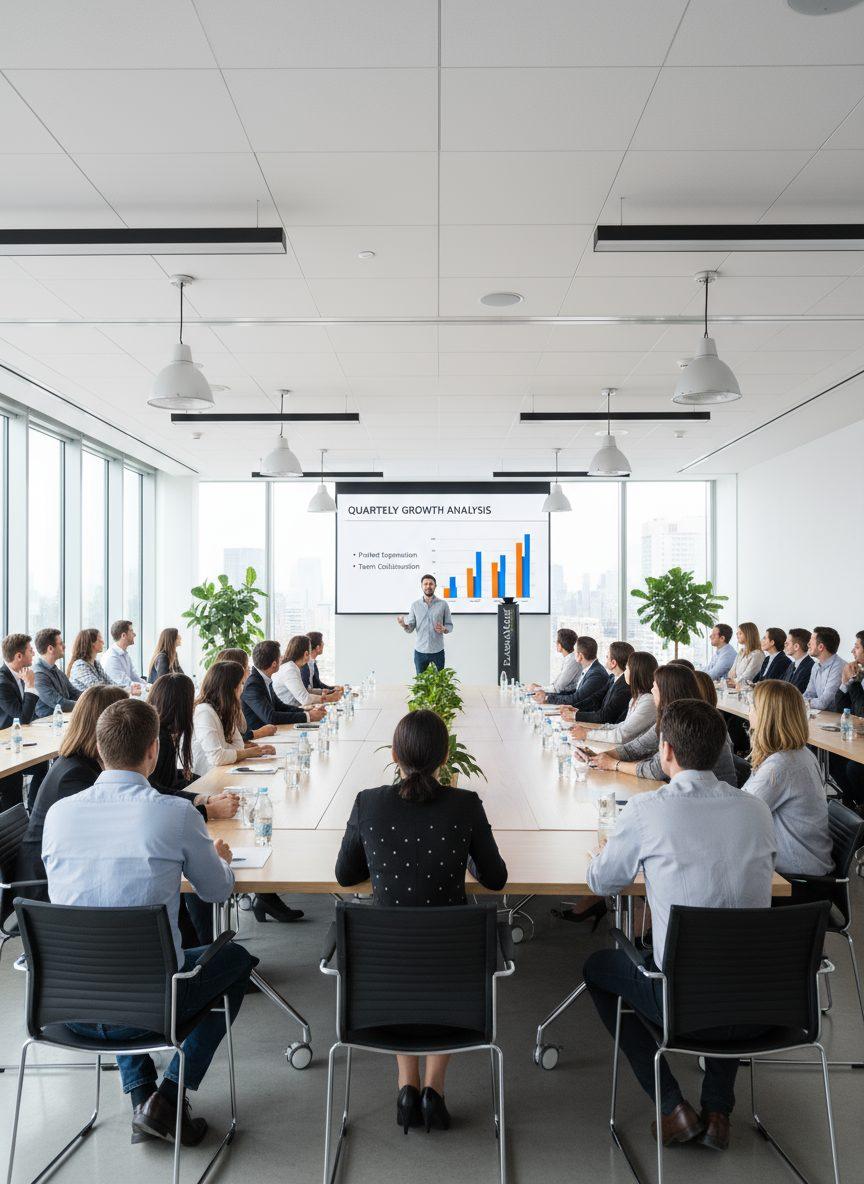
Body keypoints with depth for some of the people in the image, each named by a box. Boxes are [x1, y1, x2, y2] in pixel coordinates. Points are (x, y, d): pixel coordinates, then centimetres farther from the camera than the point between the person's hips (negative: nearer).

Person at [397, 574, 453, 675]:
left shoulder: (443, 604, -1)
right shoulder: (415, 605, 3)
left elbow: (449, 625, 4)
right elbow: (410, 629, 3)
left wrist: (444, 629, -18)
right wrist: (404, 625, -19)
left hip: (438, 651, -1)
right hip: (420, 651, 1)